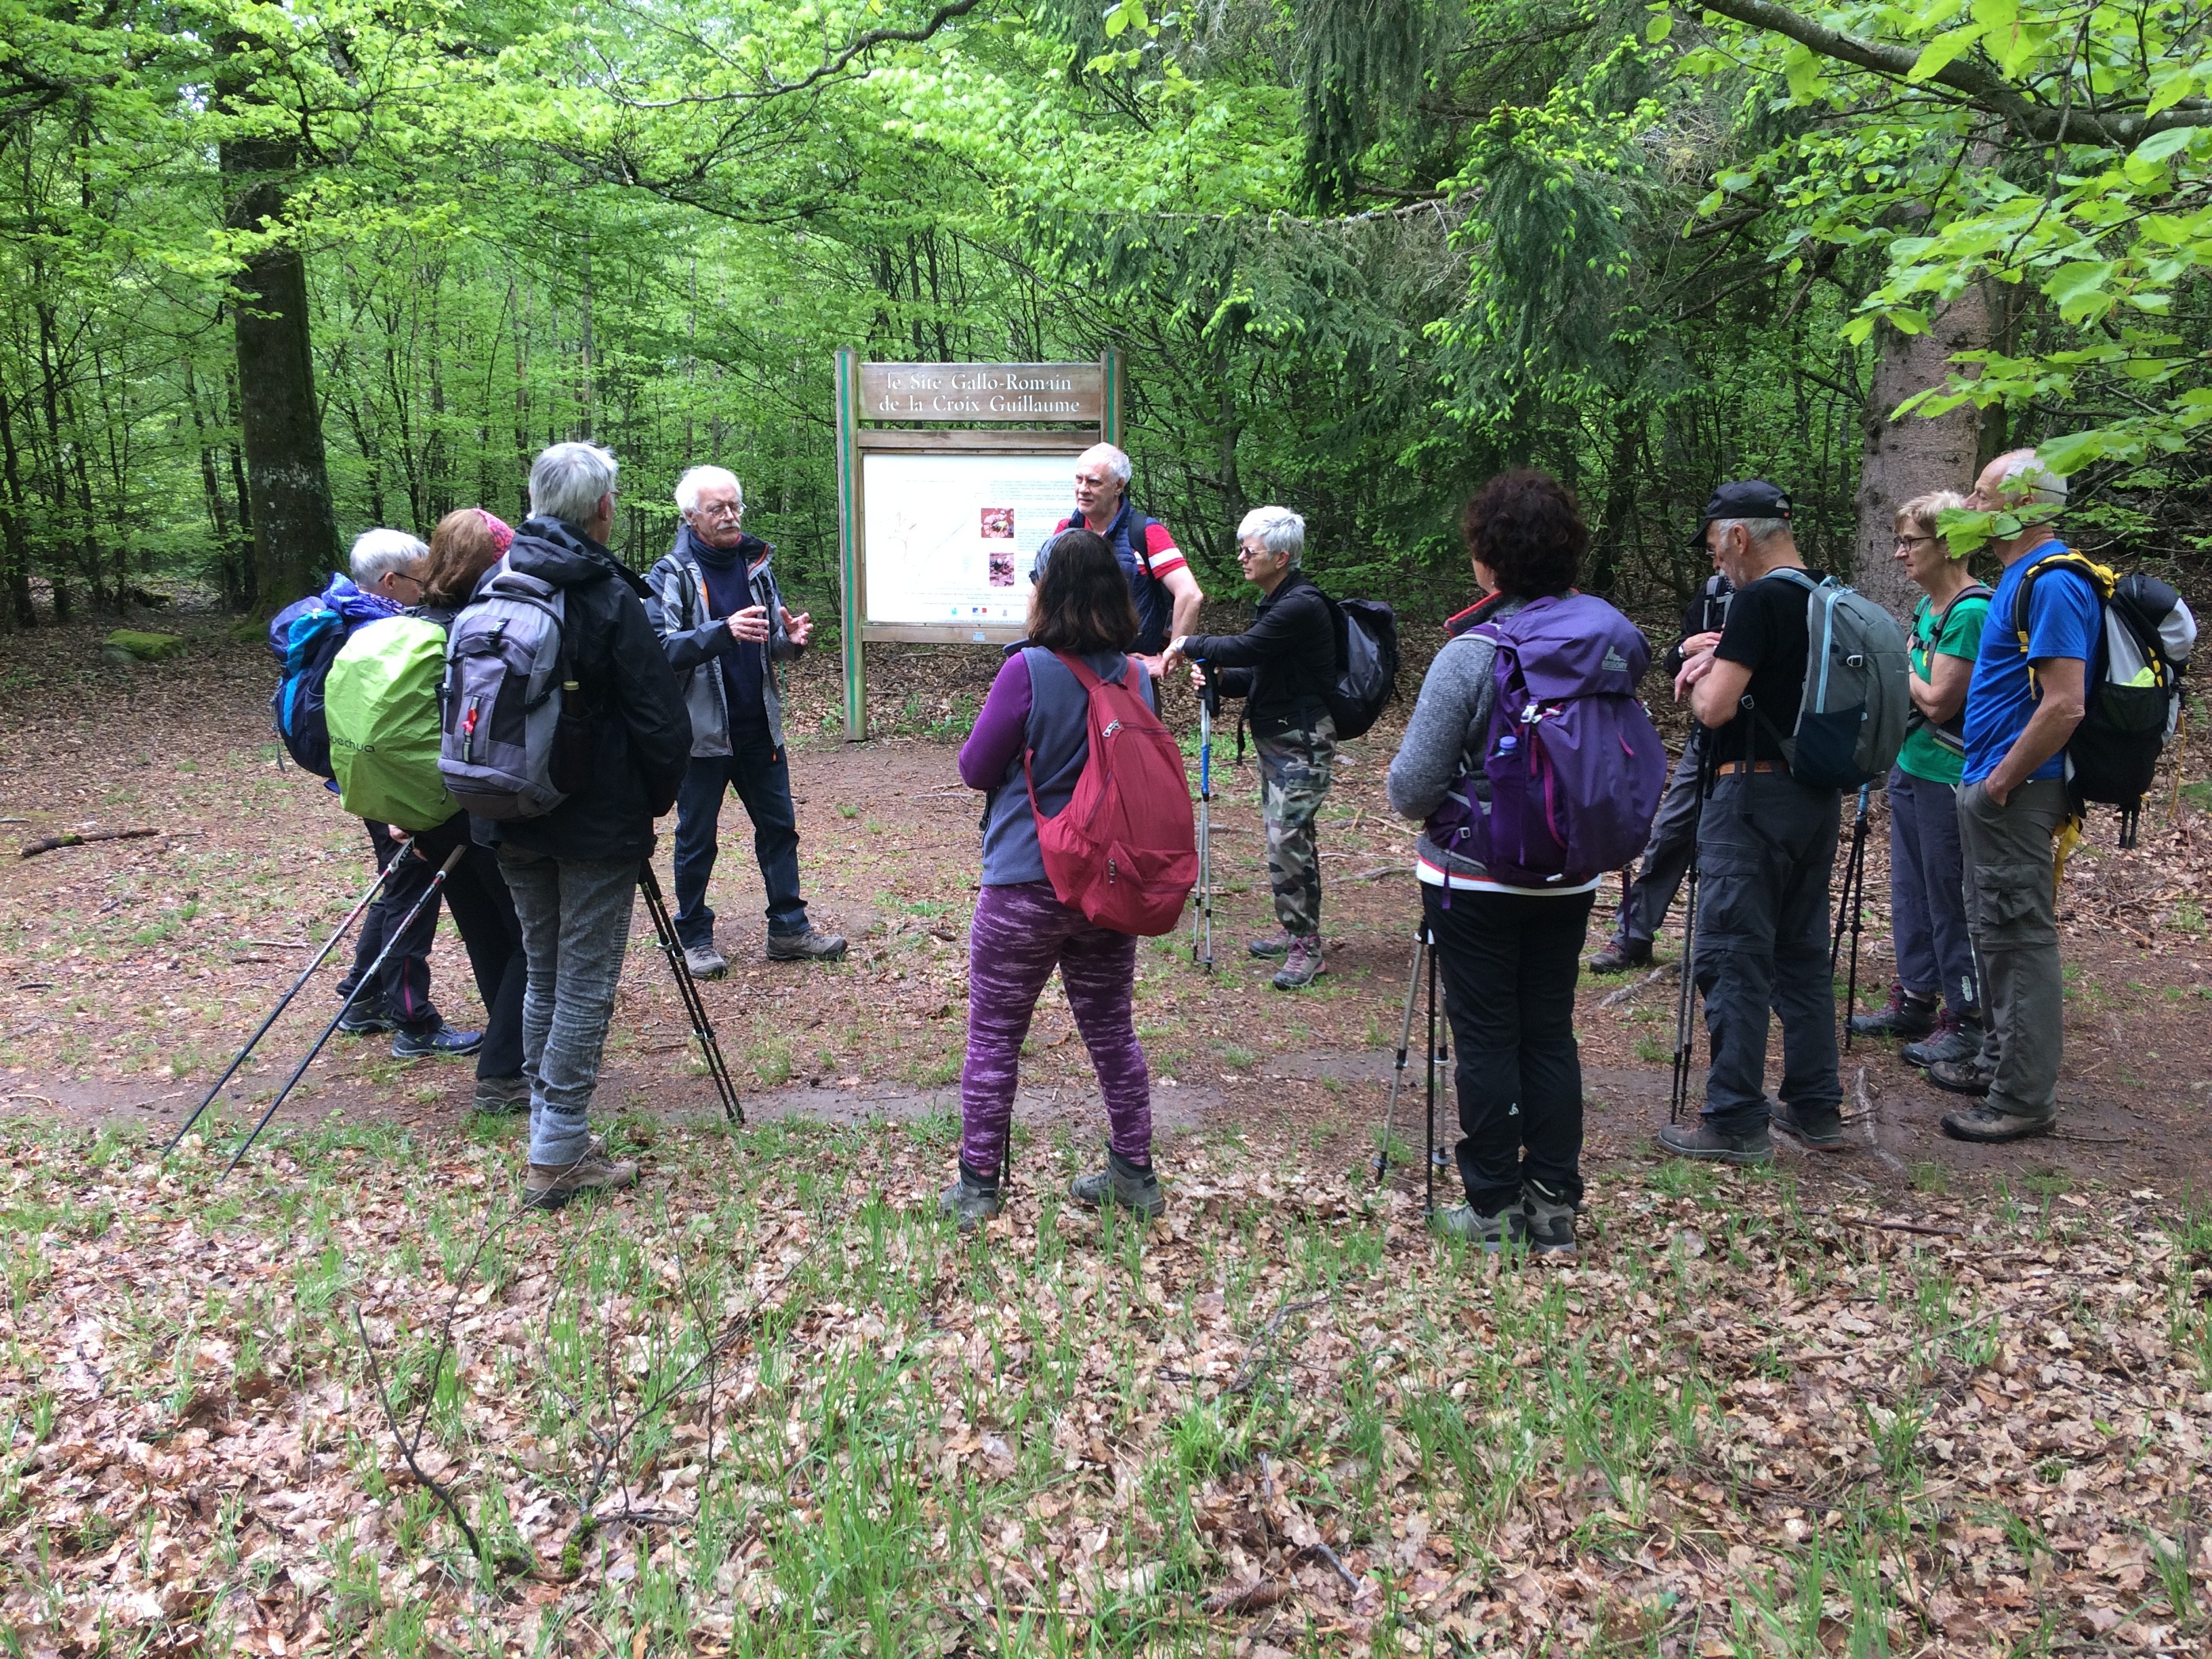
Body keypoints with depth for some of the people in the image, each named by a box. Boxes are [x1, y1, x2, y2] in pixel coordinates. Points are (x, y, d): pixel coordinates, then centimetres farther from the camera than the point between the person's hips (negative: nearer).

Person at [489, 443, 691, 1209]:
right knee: (585, 983, 1)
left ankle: (551, 1129, 26)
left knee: (543, 973, 18)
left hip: (515, 824, 6)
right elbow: (662, 719, -15)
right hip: (599, 825, -6)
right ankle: (559, 1157, 4)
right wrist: (658, 798, 1)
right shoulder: (609, 598, -14)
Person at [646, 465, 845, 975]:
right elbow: (662, 646, -21)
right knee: (696, 839, 6)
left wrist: (791, 639, -8)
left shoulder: (756, 563, 7)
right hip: (702, 731, -5)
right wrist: (723, 631, -35)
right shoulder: (671, 575, -9)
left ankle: (788, 929, 23)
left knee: (779, 826, 12)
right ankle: (694, 938, 20)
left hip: (759, 727, 5)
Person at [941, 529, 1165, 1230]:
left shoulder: (1029, 671, -15)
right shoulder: (1137, 677, 1)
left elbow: (975, 769, -7)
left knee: (994, 1038, 8)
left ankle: (978, 1186, 16)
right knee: (1111, 1032, 17)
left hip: (1026, 887, -5)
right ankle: (1134, 1174, 26)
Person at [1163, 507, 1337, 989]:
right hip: (1275, 739, 10)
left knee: (1288, 840, -11)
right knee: (1287, 837, 16)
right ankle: (1295, 930, 27)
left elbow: (1243, 648, -25)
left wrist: (1189, 643, -10)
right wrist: (1219, 678, -3)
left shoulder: (1302, 606, -19)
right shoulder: (1275, 602, 13)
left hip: (1302, 743, -10)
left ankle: (1306, 949, -3)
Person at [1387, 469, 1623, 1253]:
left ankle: (1494, 1209, 15)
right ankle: (1554, 1206, 20)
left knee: (1486, 1040, 6)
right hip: (1568, 878, 5)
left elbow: (1412, 790, -18)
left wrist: (1408, 789, 4)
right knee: (1550, 1034, 13)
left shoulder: (1469, 655, -19)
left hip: (1474, 880, -5)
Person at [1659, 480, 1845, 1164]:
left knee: (1734, 959, -3)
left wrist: (1698, 678, 0)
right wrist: (1721, 667, 11)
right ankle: (1817, 1109, 22)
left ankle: (1736, 1123, 0)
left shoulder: (1760, 600, -16)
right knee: (1803, 954, 15)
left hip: (1755, 797, -9)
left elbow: (1715, 708, -20)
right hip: (1818, 796, 9)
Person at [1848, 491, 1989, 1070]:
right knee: (1910, 890, 16)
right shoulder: (1927, 604, 10)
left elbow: (1938, 702, -19)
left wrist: (1897, 666, -7)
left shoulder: (1971, 612, -19)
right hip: (1910, 766, 9)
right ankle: (1915, 998, 28)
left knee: (1950, 900, 1)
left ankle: (1965, 1017, 12)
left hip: (1948, 777, -9)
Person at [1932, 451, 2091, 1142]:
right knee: (1996, 933, 18)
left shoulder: (2052, 584, -18)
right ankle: (2000, 1061, 31)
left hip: (2015, 794, -10)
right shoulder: (2021, 576, 14)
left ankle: (2024, 1099, 3)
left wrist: (2000, 784, -18)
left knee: (2018, 939, -4)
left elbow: (2065, 704, -25)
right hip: (1993, 787, 10)